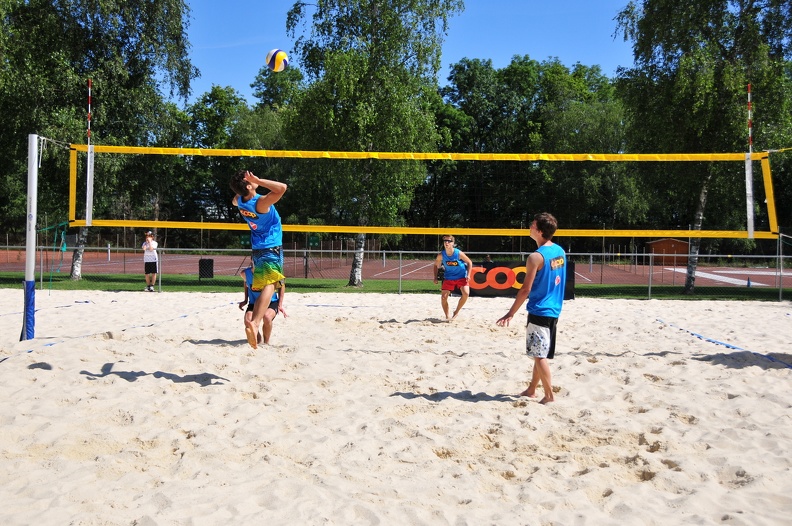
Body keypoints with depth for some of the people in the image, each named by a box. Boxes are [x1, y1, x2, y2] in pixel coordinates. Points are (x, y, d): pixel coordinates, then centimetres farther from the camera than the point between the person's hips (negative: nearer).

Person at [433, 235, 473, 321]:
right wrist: (436, 277, -2)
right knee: (443, 297, -7)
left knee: (466, 293, -21)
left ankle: (456, 312, 1)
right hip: (448, 278, 2)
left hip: (461, 276, -2)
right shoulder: (441, 255, -13)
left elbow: (469, 262, -6)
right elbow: (436, 265, 6)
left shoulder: (459, 253, -19)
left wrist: (468, 275, -13)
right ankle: (447, 317, 13)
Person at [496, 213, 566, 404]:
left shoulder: (536, 257, -18)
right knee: (540, 353, 16)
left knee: (539, 355, 0)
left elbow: (526, 289, -18)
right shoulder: (560, 251, 7)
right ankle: (531, 390, 26)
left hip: (539, 311, -8)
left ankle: (549, 395, 5)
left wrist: (511, 313, -13)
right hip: (554, 310, 9)